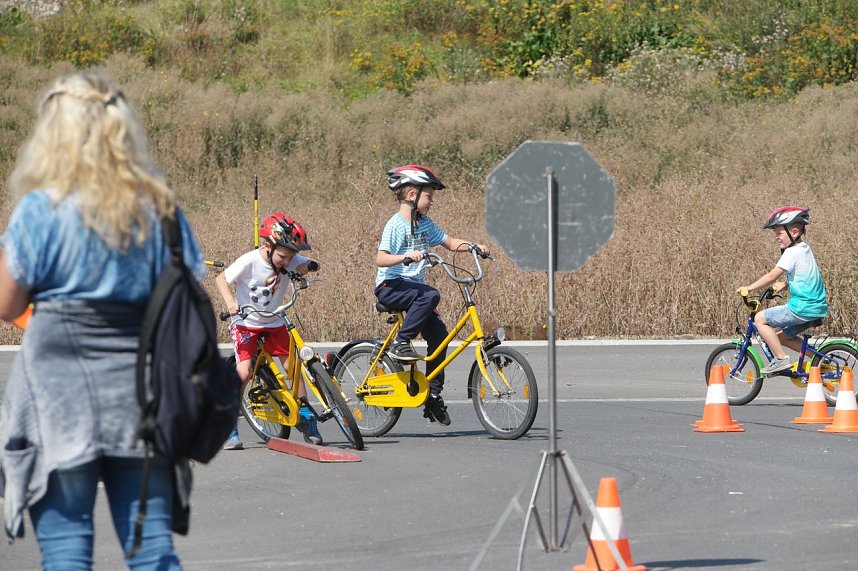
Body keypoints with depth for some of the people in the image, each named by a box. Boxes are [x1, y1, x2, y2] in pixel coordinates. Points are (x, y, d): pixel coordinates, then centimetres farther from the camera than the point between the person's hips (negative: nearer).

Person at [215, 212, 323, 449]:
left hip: (273, 323, 4)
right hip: (245, 323, -4)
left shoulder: (289, 260, -11)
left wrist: (308, 266, -35)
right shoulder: (249, 261, -23)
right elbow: (221, 279, -16)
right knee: (244, 372, -19)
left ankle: (306, 419, 16)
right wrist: (230, 302, -32)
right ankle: (229, 428, -11)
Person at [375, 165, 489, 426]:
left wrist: (473, 246, 2)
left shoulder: (425, 224, 10)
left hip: (413, 285, 8)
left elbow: (449, 242, 19)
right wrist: (406, 256, -39)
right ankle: (400, 343, -21)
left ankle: (434, 396, 4)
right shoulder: (396, 225, -13)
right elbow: (380, 259, -23)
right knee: (430, 295, -33)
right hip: (391, 286, -8)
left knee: (438, 331, -3)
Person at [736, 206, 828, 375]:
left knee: (760, 319, -5)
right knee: (782, 336, 21)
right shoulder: (804, 248, 15)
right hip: (816, 307, 10)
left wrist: (749, 288, -11)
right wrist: (784, 284, 13)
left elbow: (773, 275, -17)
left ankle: (781, 359, -5)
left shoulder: (793, 252, -14)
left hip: (802, 308, -10)